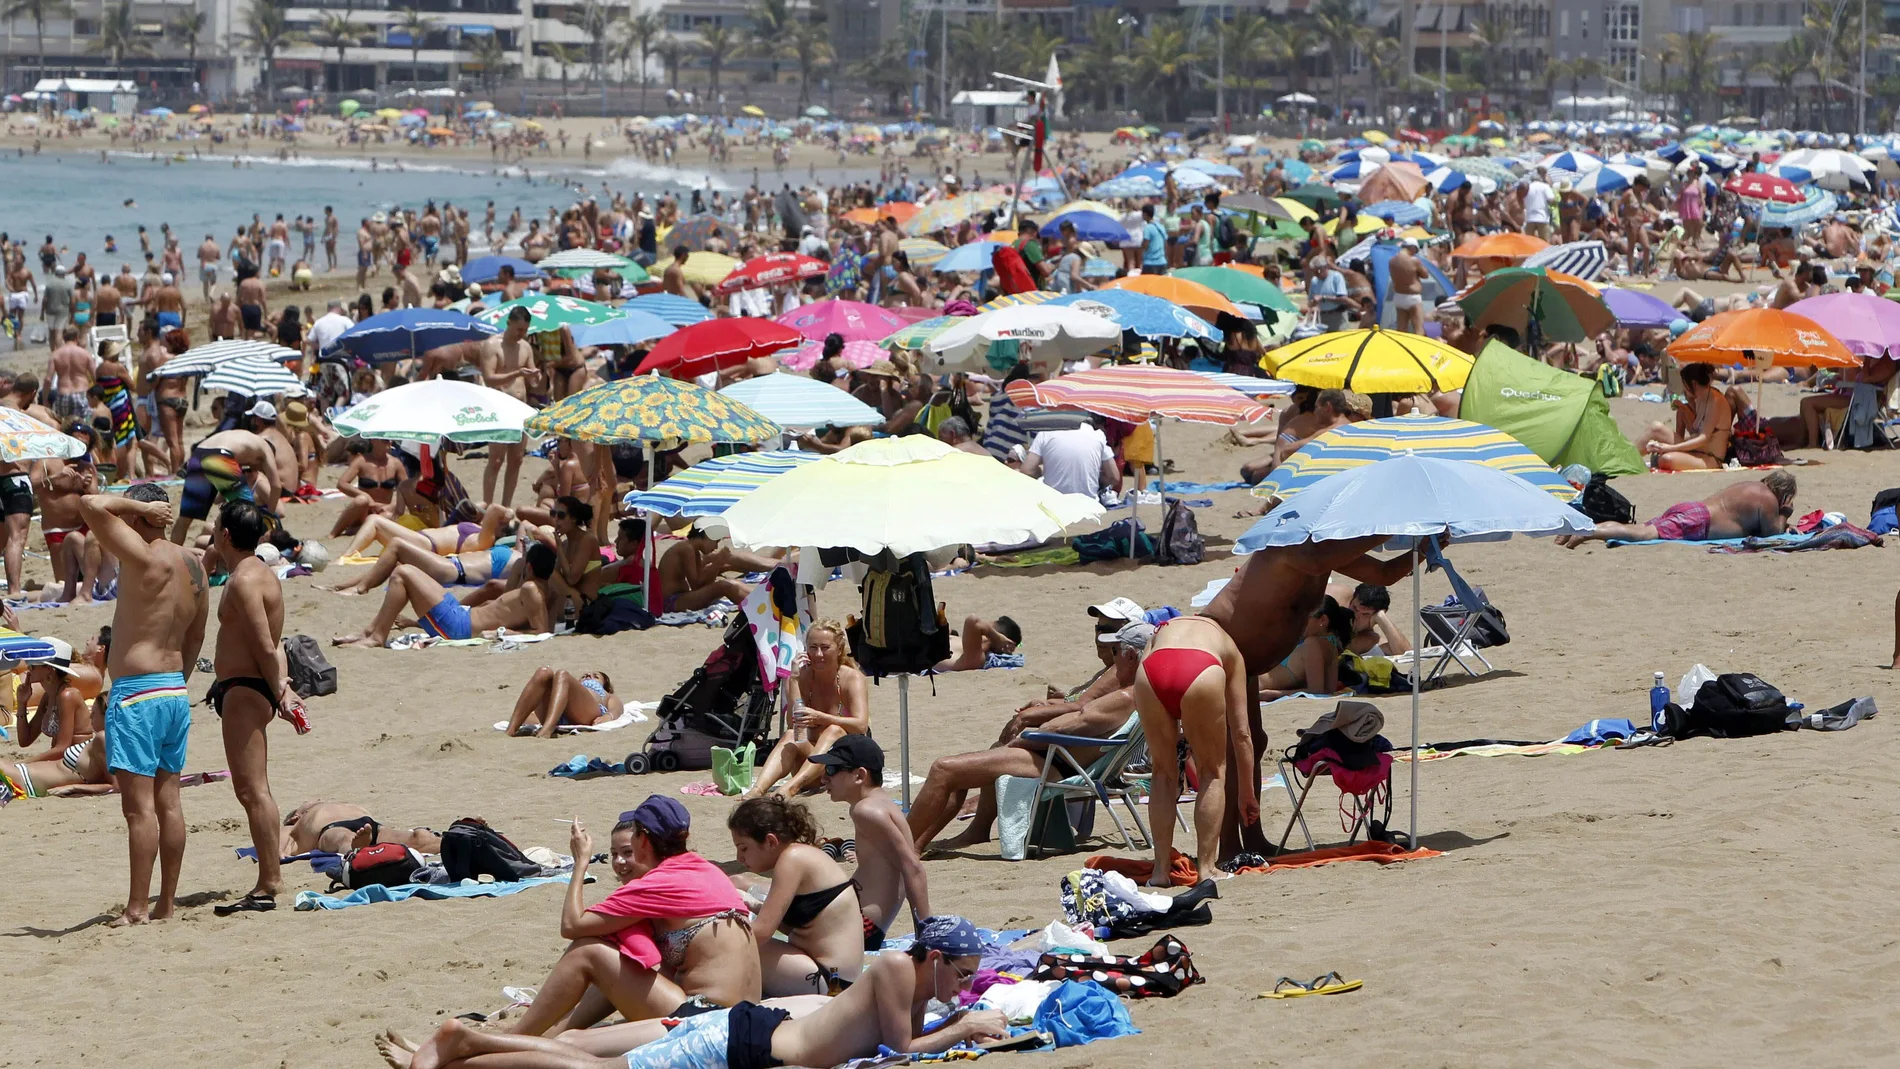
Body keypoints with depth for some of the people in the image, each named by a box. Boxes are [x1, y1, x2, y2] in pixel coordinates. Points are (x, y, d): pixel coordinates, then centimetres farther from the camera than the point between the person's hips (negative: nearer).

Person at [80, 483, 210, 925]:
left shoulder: (146, 559, -15)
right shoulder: (193, 567, 10)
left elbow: (92, 505, -23)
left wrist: (137, 505, -8)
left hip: (137, 693, -8)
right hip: (176, 692, 8)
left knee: (139, 804, -7)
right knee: (168, 801, 10)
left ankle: (137, 907, -7)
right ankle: (166, 904, 13)